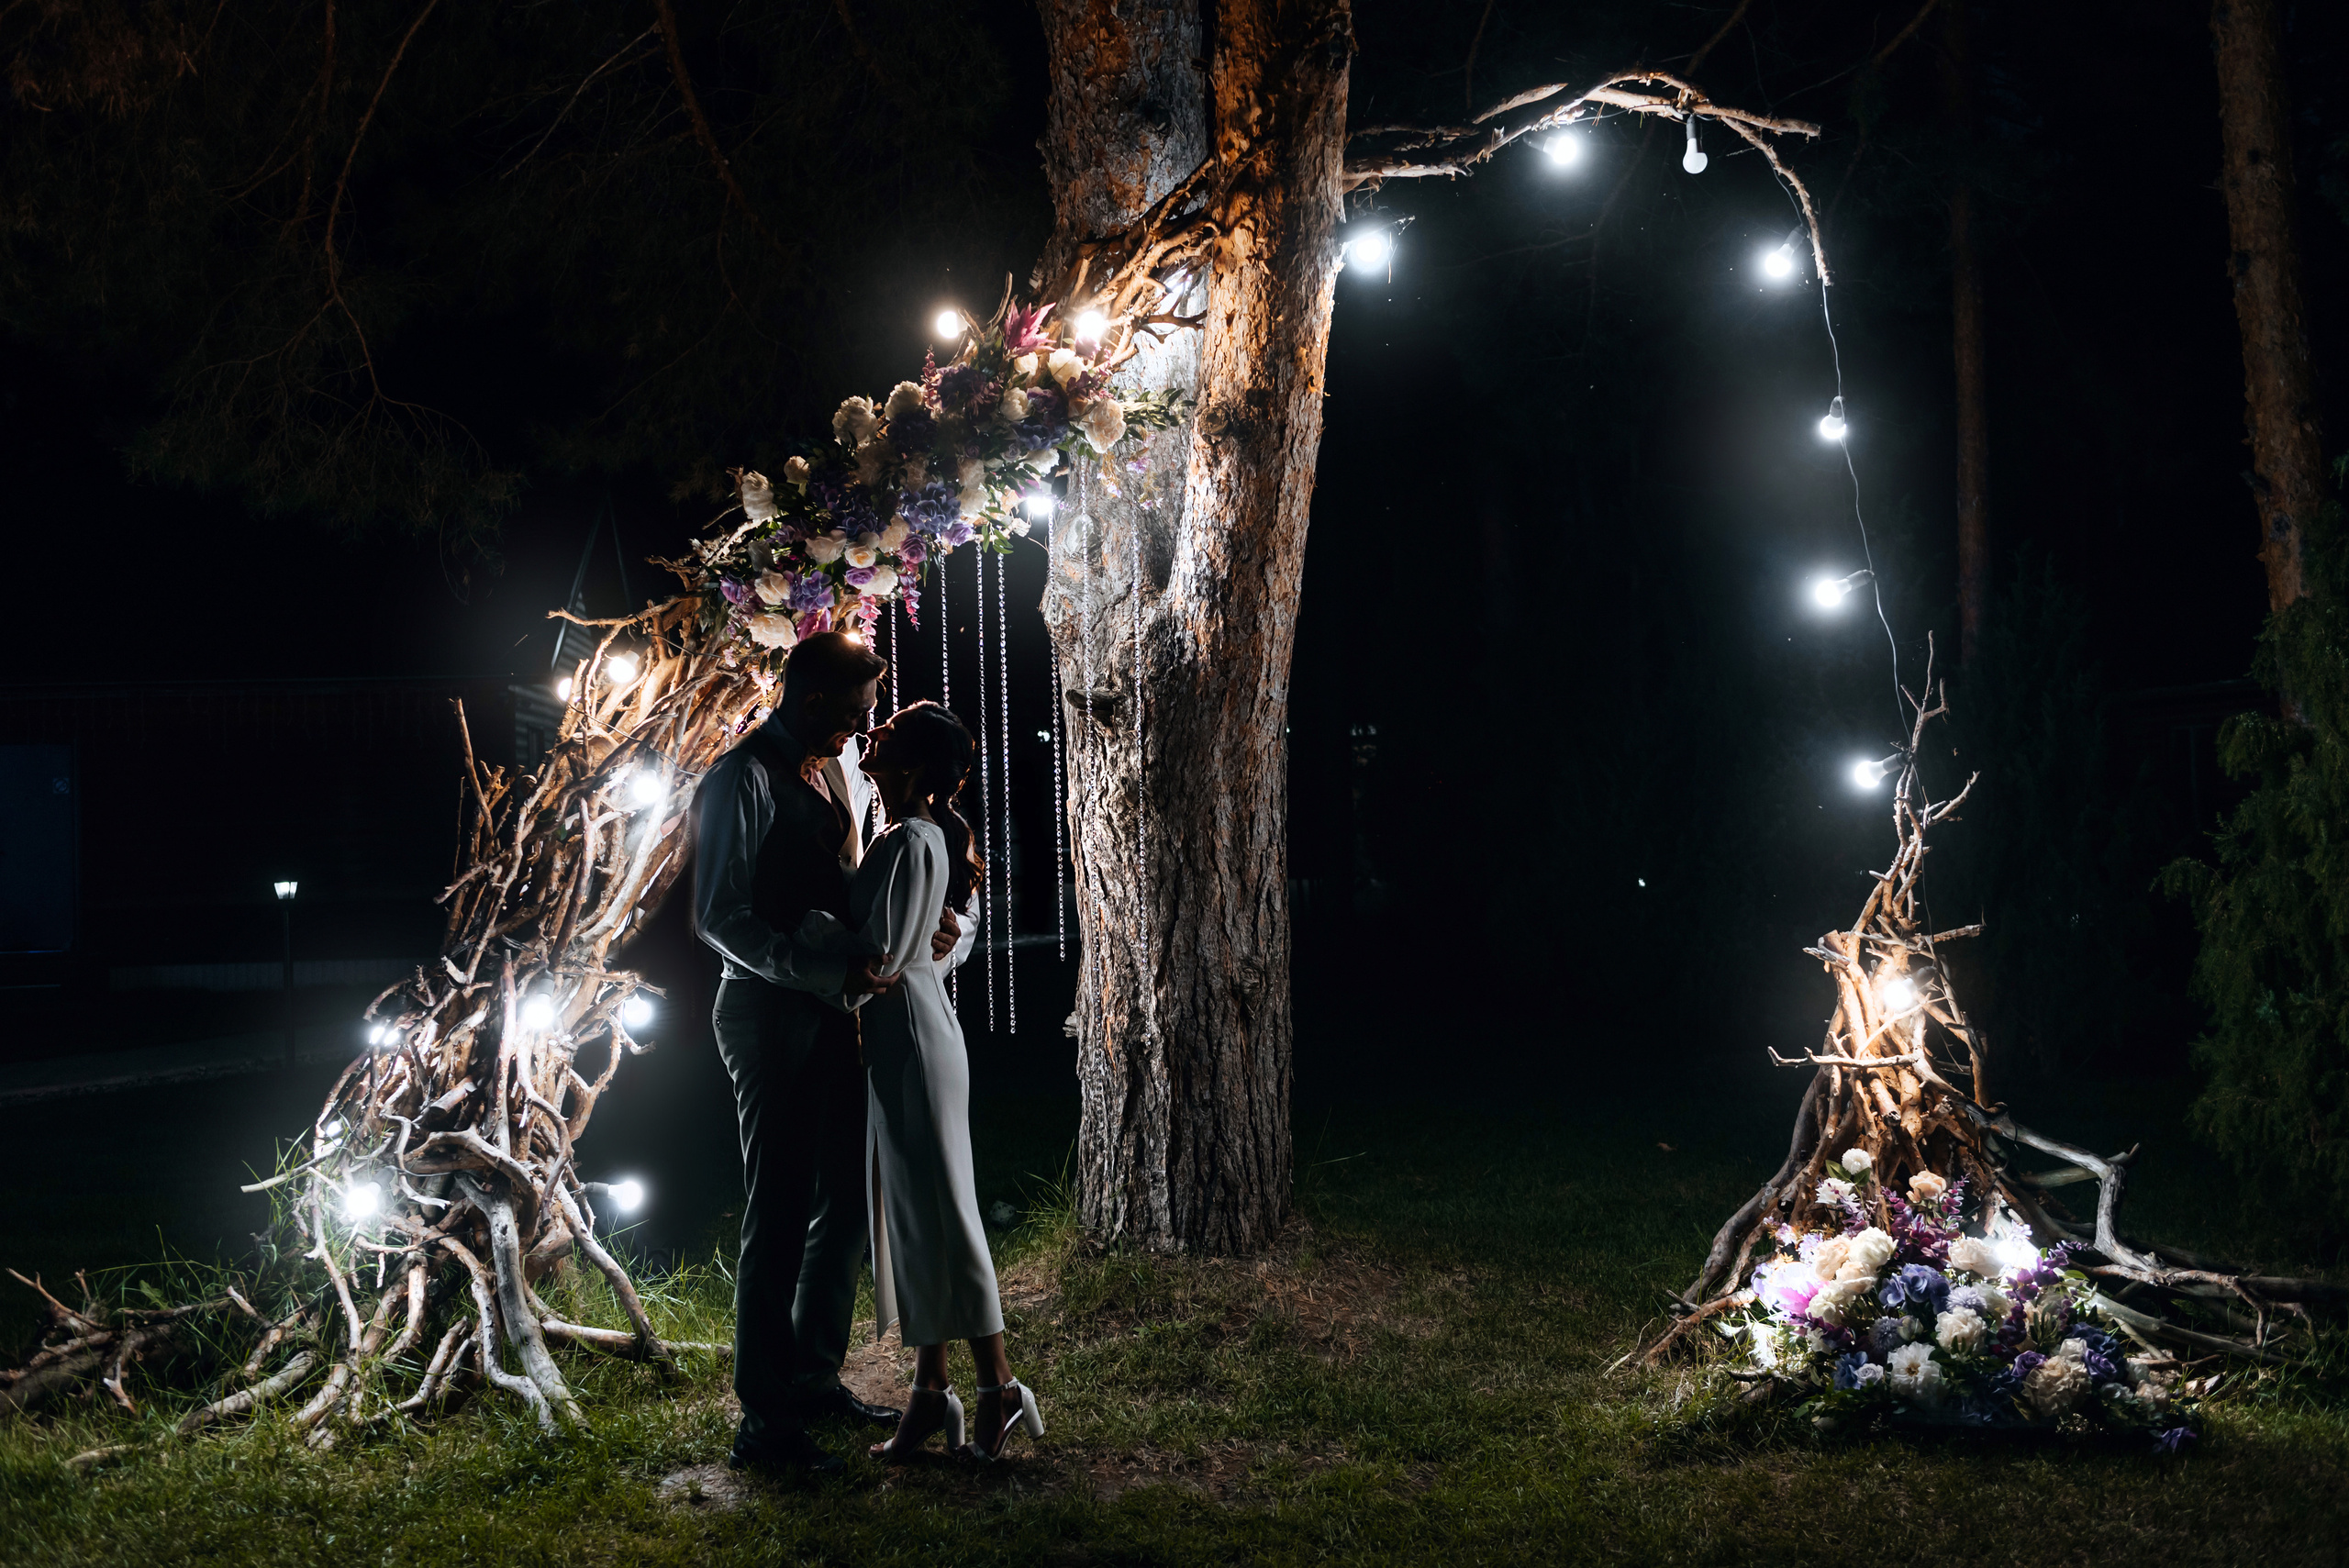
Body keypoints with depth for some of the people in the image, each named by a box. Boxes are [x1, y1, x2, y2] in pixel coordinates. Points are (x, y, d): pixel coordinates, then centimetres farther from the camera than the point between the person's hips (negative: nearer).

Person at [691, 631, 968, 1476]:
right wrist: (832, 971, -25)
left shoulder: (839, 765, 12)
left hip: (833, 1010, 9)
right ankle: (764, 1418, 2)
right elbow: (721, 918, -19)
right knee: (778, 1214, -5)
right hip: (770, 1016, -9)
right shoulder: (744, 779, -15)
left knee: (846, 1200, 15)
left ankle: (815, 1378, 29)